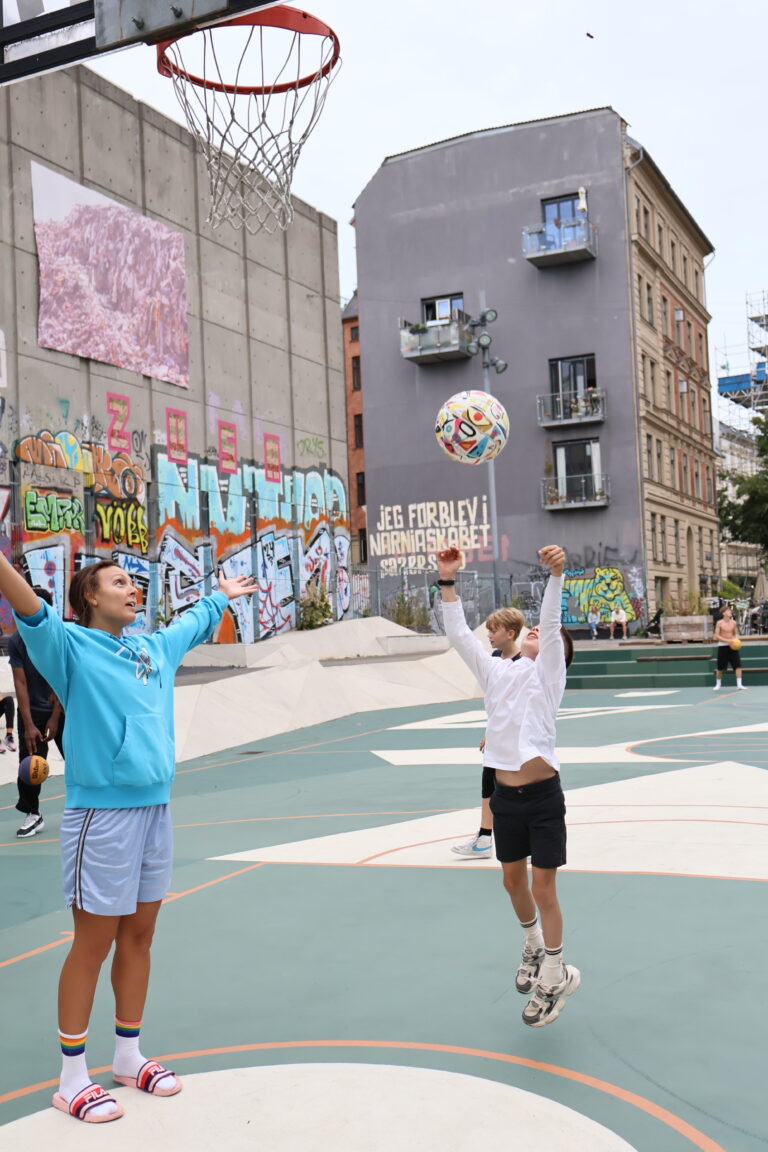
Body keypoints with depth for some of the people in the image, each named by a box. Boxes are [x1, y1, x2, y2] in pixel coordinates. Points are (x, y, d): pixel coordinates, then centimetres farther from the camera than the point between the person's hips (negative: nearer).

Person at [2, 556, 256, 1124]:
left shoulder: (155, 648, 14)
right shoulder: (72, 647, -6)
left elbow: (193, 622, 34)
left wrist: (224, 594, 49)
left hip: (155, 809, 7)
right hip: (102, 814, -7)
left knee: (138, 937, 15)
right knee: (93, 944, 1)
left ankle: (128, 1055, 31)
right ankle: (73, 1077, 16)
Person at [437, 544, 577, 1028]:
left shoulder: (548, 674, -1)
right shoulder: (497, 671, 11)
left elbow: (552, 623, -17)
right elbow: (458, 634, 8)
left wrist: (556, 573, -31)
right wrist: (449, 580, 2)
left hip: (542, 794, -5)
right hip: (505, 794, 5)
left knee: (543, 886, 0)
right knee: (513, 881, 17)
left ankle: (555, 976, 17)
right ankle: (534, 947, 42)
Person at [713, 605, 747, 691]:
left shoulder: (733, 623, 4)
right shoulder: (719, 623, -8)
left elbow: (736, 634, 15)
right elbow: (716, 636, -10)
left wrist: (736, 639, -7)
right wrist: (727, 640, -20)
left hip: (732, 646, 3)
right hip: (722, 646, -3)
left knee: (738, 665, -9)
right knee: (720, 668, 6)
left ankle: (739, 685, -7)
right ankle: (718, 684, 24)